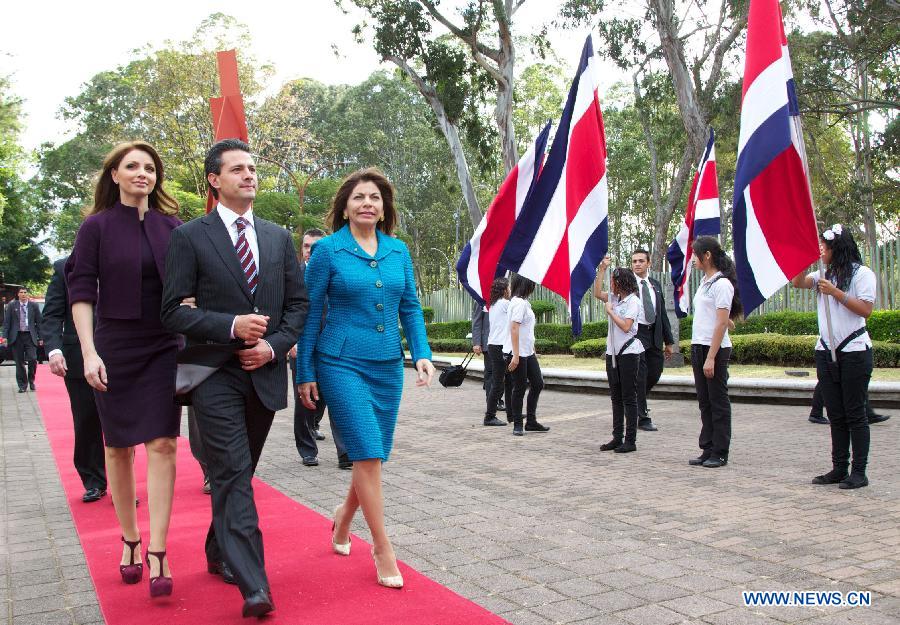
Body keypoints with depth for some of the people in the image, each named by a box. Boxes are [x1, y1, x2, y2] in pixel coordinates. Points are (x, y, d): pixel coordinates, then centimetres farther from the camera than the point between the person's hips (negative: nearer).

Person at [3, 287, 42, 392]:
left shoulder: (34, 305, 5)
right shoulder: (11, 305, 6)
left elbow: (38, 322, 7)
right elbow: (6, 322, 5)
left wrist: (40, 338, 3)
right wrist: (5, 336, -4)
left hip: (30, 336, -1)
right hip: (16, 336, 1)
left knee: (32, 359, -11)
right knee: (19, 362, 3)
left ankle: (31, 381, 12)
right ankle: (22, 385, 13)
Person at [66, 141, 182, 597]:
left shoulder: (172, 227, 3)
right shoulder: (97, 227, -2)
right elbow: (81, 291, -5)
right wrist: (89, 352, -13)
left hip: (163, 349, 1)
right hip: (115, 350, -1)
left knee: (162, 444, -6)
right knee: (119, 447, 9)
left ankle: (157, 552, -3)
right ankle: (129, 539, 24)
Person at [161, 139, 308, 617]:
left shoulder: (278, 237, 11)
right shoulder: (190, 237, -2)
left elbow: (298, 303, 10)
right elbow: (173, 311, -7)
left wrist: (274, 346, -6)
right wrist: (231, 326, -18)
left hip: (265, 373, 5)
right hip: (216, 375, -4)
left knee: (238, 474, 17)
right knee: (233, 478, -9)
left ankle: (219, 553, 35)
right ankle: (253, 587, -10)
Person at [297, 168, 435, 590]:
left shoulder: (398, 251, 8)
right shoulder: (328, 249, -4)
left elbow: (410, 307, 12)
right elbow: (310, 313, -2)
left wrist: (422, 354, 0)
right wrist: (305, 373, -2)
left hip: (388, 366, 5)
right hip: (342, 365, -4)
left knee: (374, 456, 10)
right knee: (367, 454, -9)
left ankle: (344, 516, 38)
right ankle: (383, 550, 4)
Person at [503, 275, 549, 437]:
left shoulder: (524, 302, 15)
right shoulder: (519, 303, -15)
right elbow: (514, 329, -21)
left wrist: (533, 350, 19)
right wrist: (515, 355, -24)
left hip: (528, 352, 10)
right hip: (518, 354, -10)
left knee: (537, 384, 12)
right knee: (520, 388, -1)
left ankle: (531, 422, 20)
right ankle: (517, 425, 10)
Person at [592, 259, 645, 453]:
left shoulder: (633, 301, -12)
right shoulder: (615, 298, 10)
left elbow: (625, 326, -19)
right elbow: (597, 293, 15)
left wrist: (610, 311, -9)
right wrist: (602, 269, 10)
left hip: (628, 352, -8)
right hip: (613, 352, 8)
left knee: (629, 397, -4)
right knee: (616, 397, 11)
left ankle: (630, 440, 0)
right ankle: (617, 437, 17)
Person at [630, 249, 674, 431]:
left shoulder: (656, 285, 14)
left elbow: (662, 313, 17)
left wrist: (668, 341, 14)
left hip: (654, 334, 6)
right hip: (635, 333, -6)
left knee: (654, 374, 9)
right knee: (640, 375, -4)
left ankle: (636, 402, 33)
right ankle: (643, 418, 4)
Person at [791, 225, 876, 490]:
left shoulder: (862, 273, -5)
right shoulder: (824, 275, 15)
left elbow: (866, 309, -12)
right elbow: (797, 282, 4)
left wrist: (836, 293, -17)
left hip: (854, 351, -6)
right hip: (826, 351, 6)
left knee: (855, 413, -2)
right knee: (835, 415, 9)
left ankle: (859, 471, 2)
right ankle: (839, 468, 14)